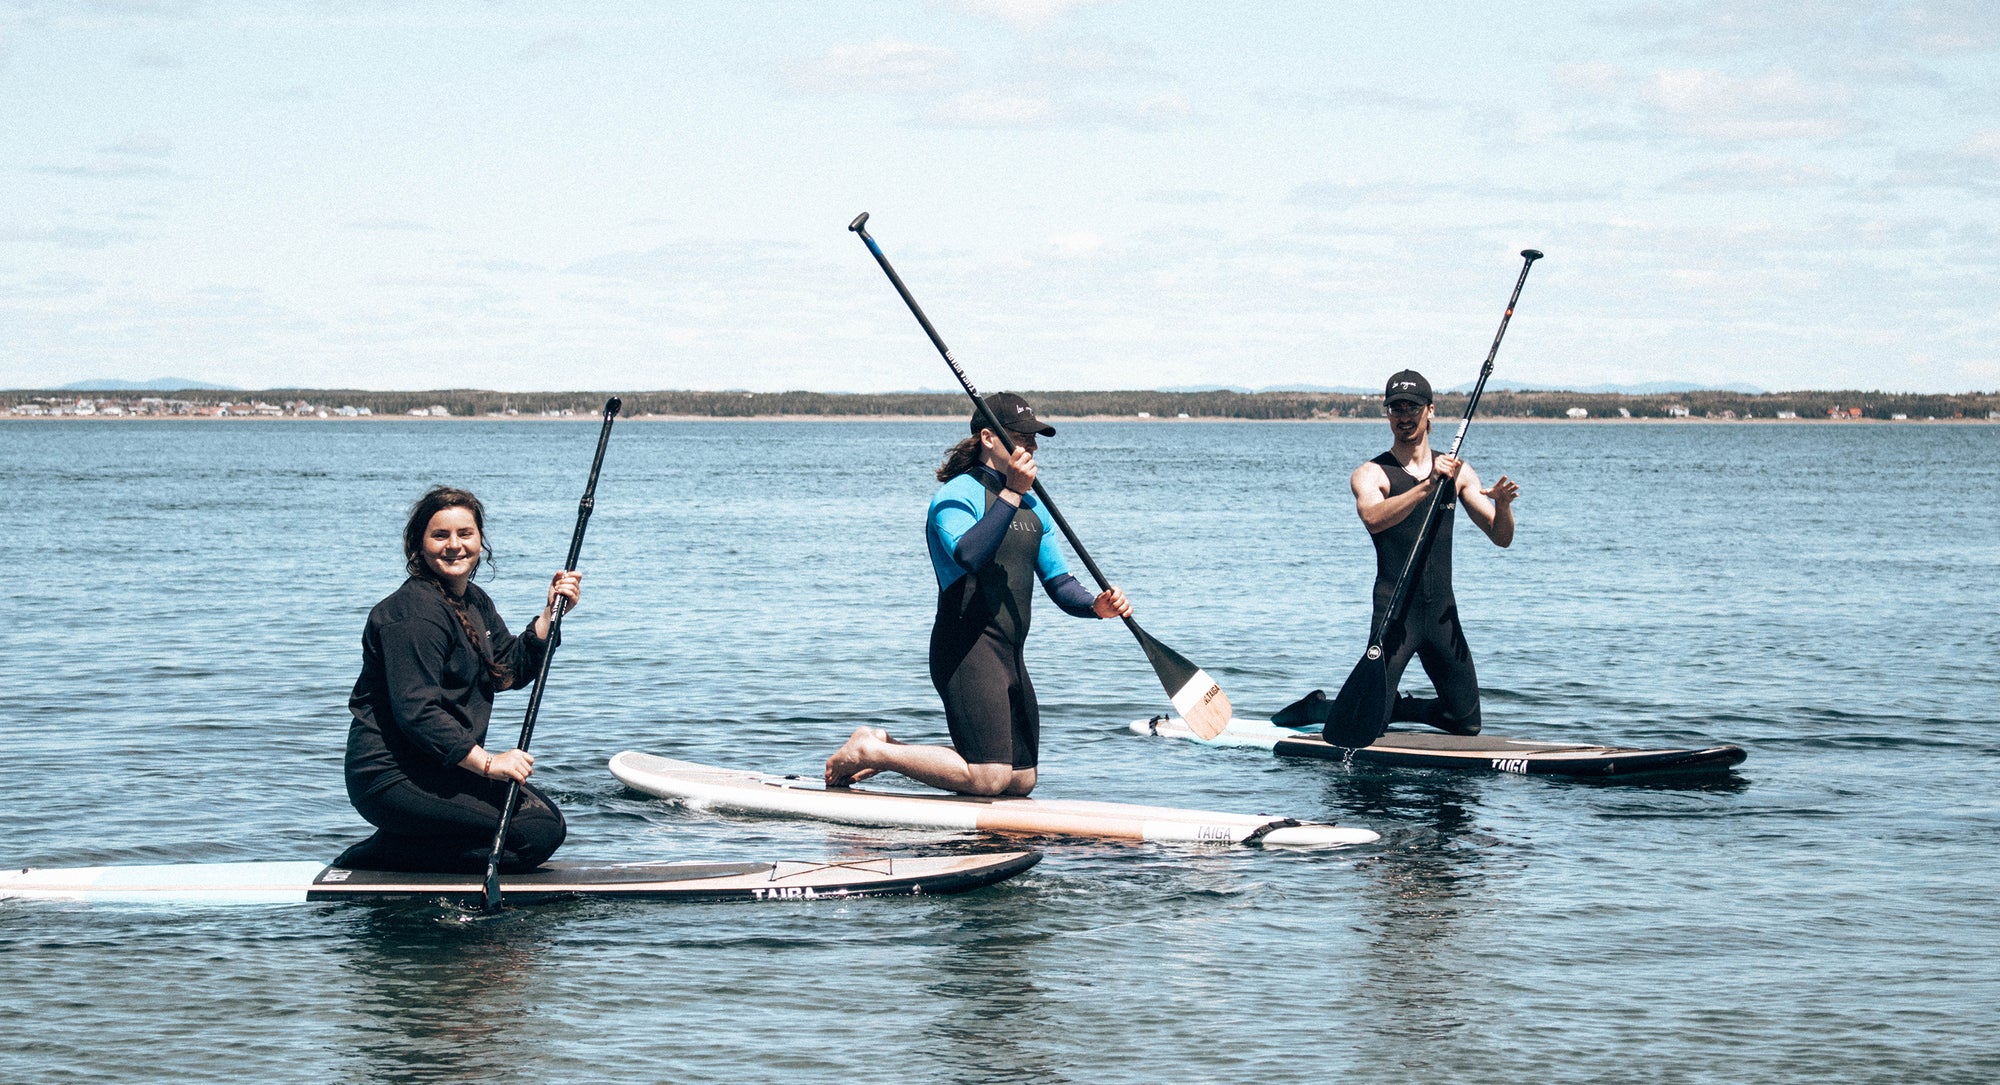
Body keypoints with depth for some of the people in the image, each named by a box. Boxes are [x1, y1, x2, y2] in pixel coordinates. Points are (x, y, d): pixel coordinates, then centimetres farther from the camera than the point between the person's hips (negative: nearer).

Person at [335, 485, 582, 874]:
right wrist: (486, 762, -27)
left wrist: (550, 613, 1)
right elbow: (416, 711, -25)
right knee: (539, 833, -15)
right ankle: (383, 855, -11)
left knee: (547, 815, 14)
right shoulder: (414, 613, -19)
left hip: (443, 765, 10)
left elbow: (510, 672, 12)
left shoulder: (474, 601, 14)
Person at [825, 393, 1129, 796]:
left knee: (1021, 781, 11)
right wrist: (1010, 493, -30)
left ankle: (887, 748, 20)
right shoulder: (958, 494, -8)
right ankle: (869, 752, -3)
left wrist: (1096, 605, -4)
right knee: (988, 779, -19)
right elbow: (968, 555, -28)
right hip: (967, 647, -9)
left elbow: (1059, 582, 16)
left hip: (1009, 654, 9)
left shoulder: (1032, 508, 18)